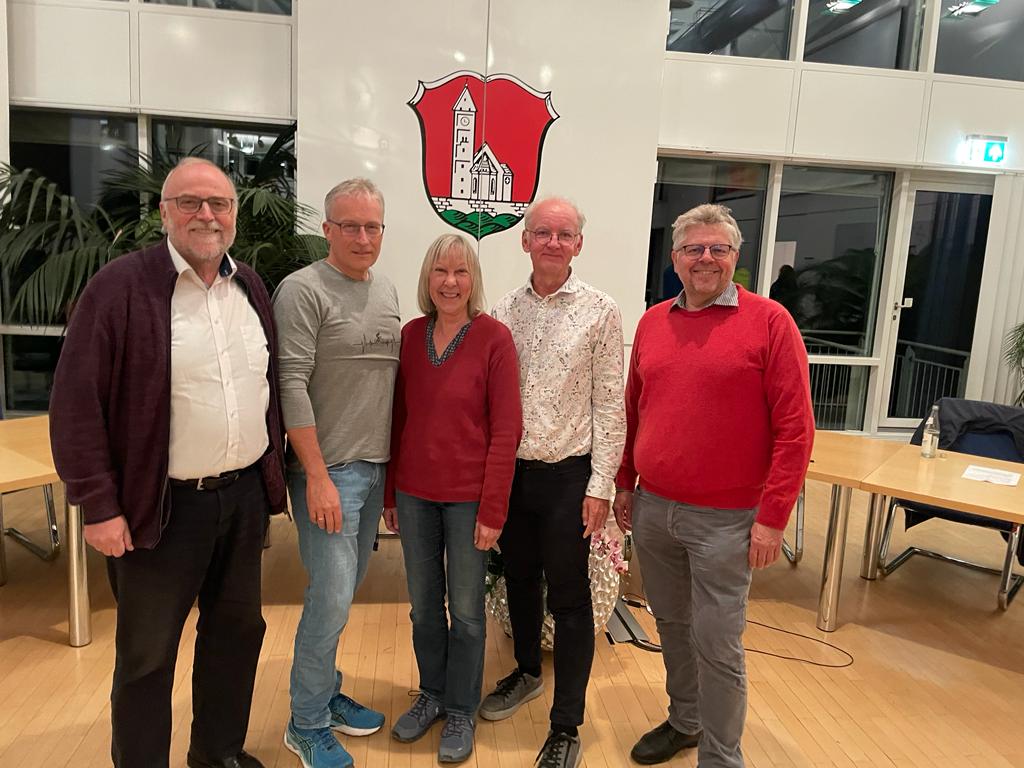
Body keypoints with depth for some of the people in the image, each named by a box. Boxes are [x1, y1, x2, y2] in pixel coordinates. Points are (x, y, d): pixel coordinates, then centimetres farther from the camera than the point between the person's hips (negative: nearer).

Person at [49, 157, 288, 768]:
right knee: (147, 654, 11)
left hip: (246, 495, 6)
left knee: (237, 630, 19)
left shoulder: (252, 287, 6)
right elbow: (77, 402, -12)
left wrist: (274, 474, 10)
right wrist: (99, 505, -12)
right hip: (163, 506, -5)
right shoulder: (122, 286, -11)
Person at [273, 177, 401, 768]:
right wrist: (318, 476, -17)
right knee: (332, 597, -4)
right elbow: (293, 387, -15)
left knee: (345, 589, 16)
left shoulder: (388, 292, 12)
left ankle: (327, 693, 34)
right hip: (329, 471, -7)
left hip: (375, 468, 7)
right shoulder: (303, 290, -10)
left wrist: (393, 462, 13)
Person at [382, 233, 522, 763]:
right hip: (414, 494, 4)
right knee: (423, 605, 17)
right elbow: (398, 417, 7)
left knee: (466, 609, 11)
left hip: (468, 497, -4)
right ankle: (431, 694, 40)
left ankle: (461, 710, 33)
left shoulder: (494, 338, -10)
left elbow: (505, 429, -11)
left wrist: (493, 509, -13)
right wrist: (389, 492, 9)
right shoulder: (410, 335, 2)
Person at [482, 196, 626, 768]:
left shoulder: (601, 312, -5)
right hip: (511, 469, 4)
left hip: (568, 474, -4)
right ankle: (527, 672, 45)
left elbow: (609, 404, -7)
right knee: (520, 580, 20)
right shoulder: (504, 313, 5)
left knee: (569, 599, 5)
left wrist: (600, 484, -10)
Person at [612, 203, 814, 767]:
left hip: (724, 520, -5)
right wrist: (624, 484, 13)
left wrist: (772, 518, -12)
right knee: (671, 626, 19)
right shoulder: (652, 322, 7)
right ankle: (683, 720, 42)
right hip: (651, 509, 5)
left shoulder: (769, 321, -8)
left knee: (717, 644, 5)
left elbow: (794, 428, -10)